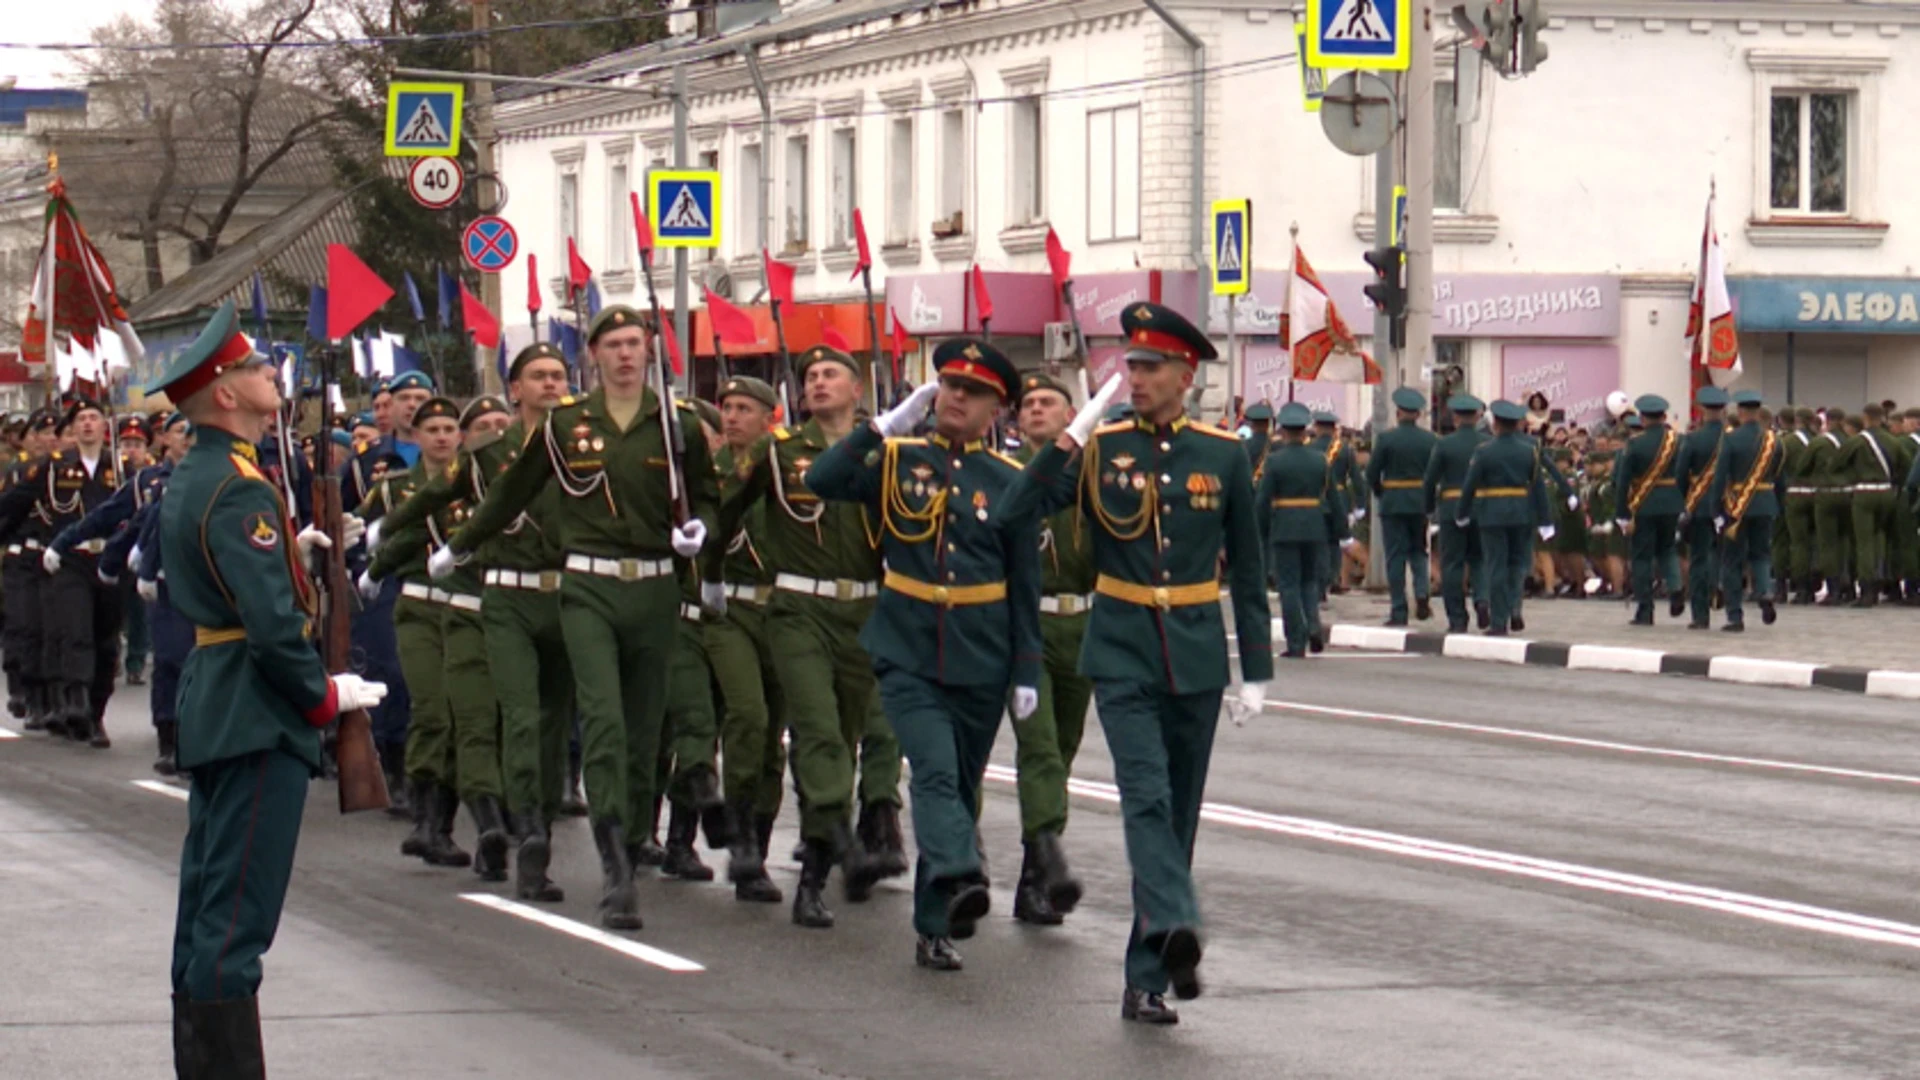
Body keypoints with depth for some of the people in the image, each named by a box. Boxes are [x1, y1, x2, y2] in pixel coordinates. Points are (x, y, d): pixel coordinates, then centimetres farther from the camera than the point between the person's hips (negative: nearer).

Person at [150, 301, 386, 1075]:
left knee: (206, 910, 14)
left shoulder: (189, 480, 13)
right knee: (237, 918, -9)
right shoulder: (239, 488, -18)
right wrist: (326, 695, -13)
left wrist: (291, 551, 11)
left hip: (211, 709, 10)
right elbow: (271, 620, -24)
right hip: (259, 715, -10)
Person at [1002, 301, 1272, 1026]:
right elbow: (1022, 506, -12)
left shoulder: (1224, 454, 3)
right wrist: (1078, 430, -17)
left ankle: (1147, 978, 12)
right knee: (1147, 799, -20)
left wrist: (1255, 669, 5)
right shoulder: (1101, 447, 1)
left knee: (1178, 815, 6)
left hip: (1196, 659, 2)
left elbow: (1247, 569, 7)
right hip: (1123, 657, -2)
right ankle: (1176, 929, -37)